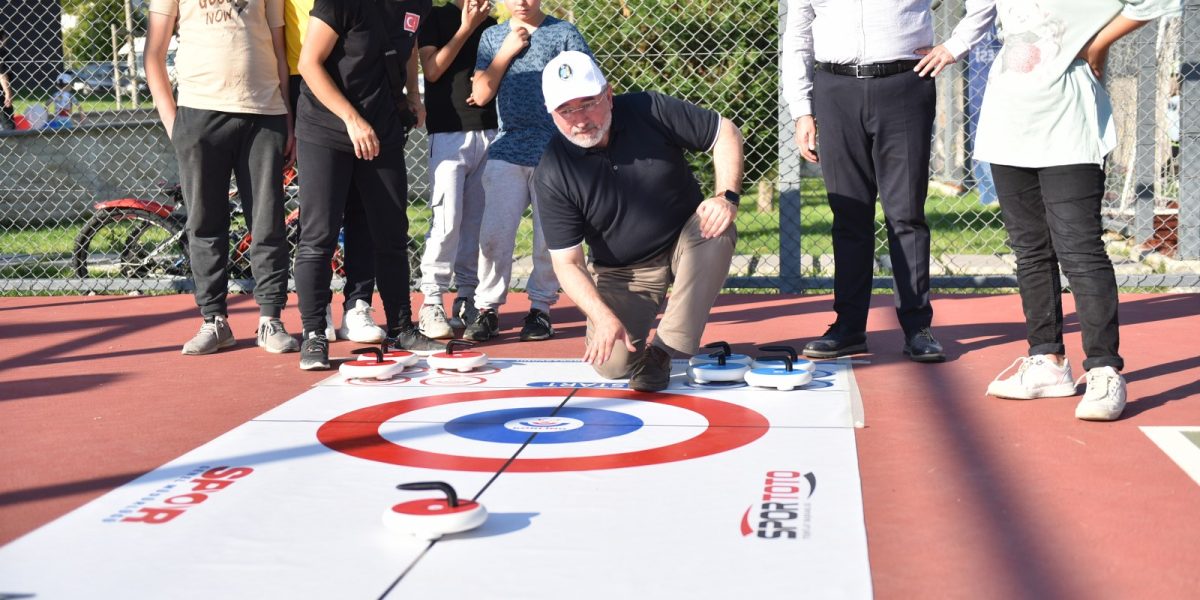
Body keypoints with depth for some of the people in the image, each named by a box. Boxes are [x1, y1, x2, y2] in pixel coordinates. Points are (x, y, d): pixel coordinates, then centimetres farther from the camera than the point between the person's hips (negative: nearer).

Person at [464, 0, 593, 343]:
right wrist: (507, 51, -3)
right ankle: (487, 309, 4)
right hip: (507, 149, 2)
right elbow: (480, 95, 5)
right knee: (493, 234, -6)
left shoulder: (564, 33, 4)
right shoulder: (492, 37, 12)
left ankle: (540, 308, 14)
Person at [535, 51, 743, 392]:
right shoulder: (552, 174, -18)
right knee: (612, 364, -21)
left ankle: (663, 349, -25)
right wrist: (603, 317, -32)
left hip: (686, 242, 1)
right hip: (624, 274, -1)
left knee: (718, 229, -33)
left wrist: (727, 196, -23)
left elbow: (726, 133, -7)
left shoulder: (648, 111, -17)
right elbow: (567, 262, -16)